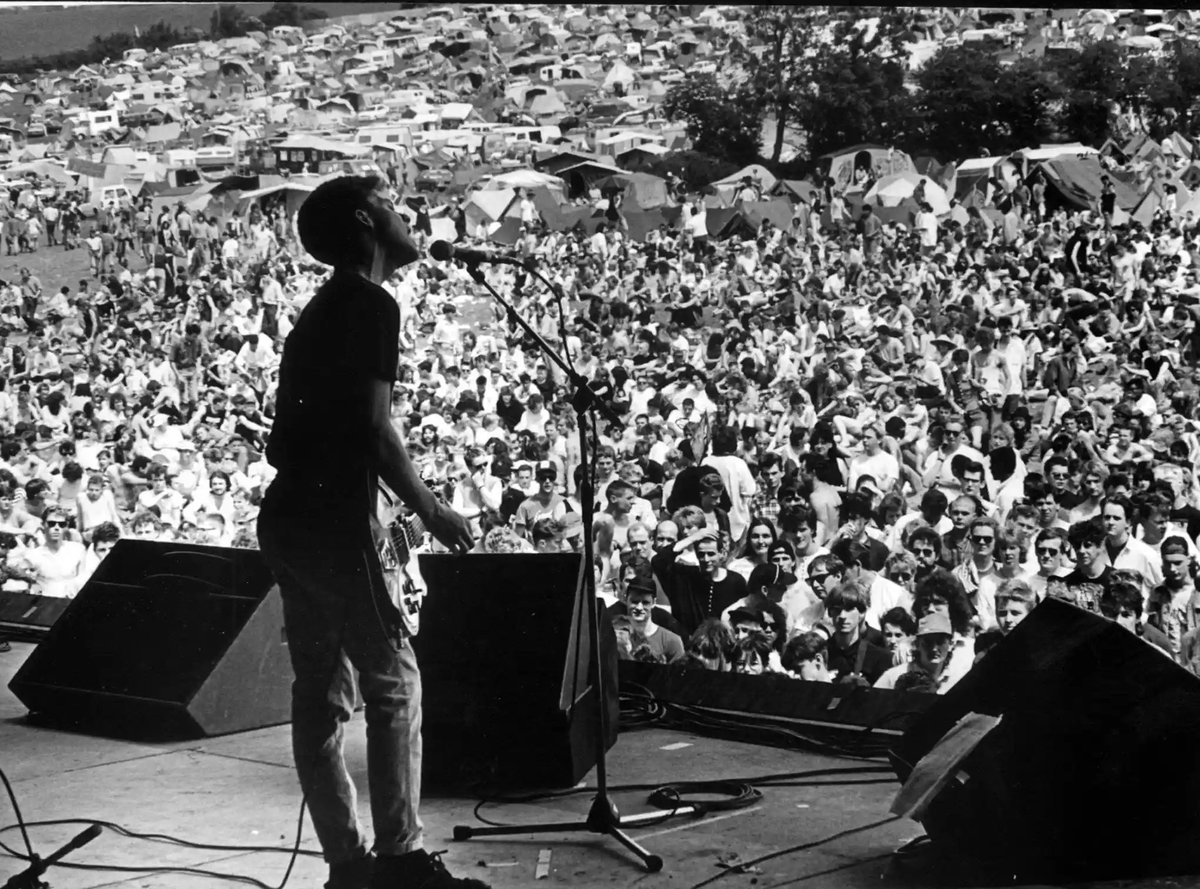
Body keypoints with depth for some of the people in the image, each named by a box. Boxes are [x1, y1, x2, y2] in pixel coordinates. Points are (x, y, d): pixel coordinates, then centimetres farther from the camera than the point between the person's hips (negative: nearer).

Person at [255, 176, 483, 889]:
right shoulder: (372, 306, -9)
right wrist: (431, 510, -8)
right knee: (394, 682, -4)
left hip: (286, 518, 9)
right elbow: (374, 425, -17)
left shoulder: (321, 310, 20)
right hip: (335, 520, -9)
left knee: (319, 690, 8)